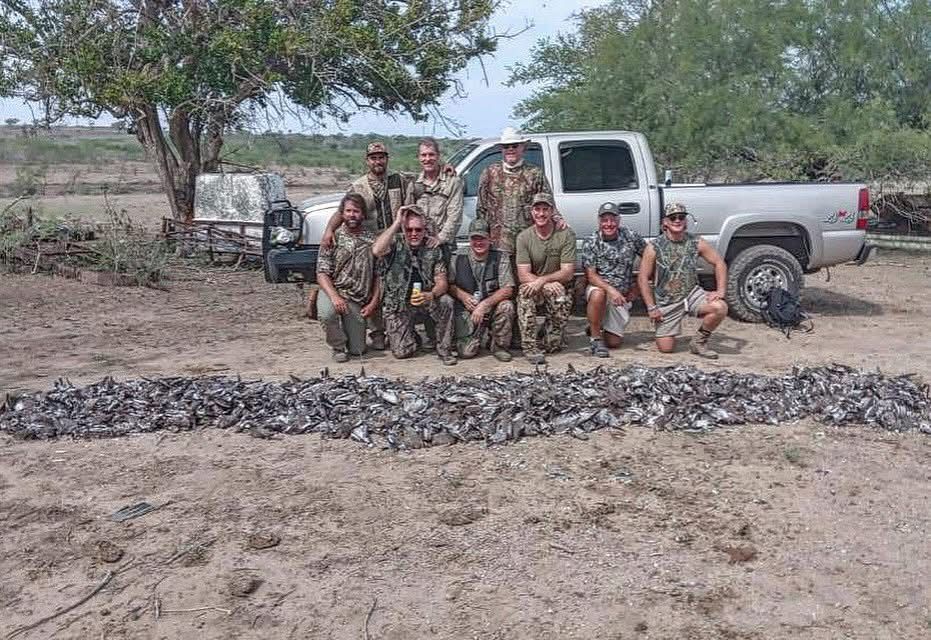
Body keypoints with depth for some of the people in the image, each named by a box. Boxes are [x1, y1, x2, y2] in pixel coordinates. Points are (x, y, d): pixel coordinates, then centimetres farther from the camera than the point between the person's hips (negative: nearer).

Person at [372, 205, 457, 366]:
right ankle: (407, 336, 27)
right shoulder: (395, 245, -7)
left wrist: (431, 295, -30)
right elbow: (376, 251, -31)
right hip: (397, 306, -1)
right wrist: (396, 223, -27)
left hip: (425, 303, 1)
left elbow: (441, 282, -6)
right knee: (402, 352, -12)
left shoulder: (433, 250, 0)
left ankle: (444, 350, -10)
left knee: (446, 302, -30)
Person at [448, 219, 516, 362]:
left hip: (492, 307, 0)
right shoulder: (458, 260, 1)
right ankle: (477, 336, 23)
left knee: (506, 306, -33)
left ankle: (499, 346, -7)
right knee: (467, 352, -17)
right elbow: (449, 285, 5)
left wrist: (484, 305, -22)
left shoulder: (500, 259, -3)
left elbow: (508, 290, -12)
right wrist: (462, 296, -15)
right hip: (467, 309, 0)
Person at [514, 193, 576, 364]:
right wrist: (547, 285, -28)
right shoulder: (524, 237, -3)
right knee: (525, 292, -32)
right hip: (534, 289, 0)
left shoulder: (566, 234, -7)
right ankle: (530, 346, -27)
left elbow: (567, 273, -13)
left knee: (563, 299, -32)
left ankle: (552, 338, -1)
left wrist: (542, 280, -29)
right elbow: (523, 275, -11)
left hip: (558, 288, 0)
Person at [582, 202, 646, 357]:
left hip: (622, 296, 2)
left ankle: (597, 328, 37)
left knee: (614, 342, 1)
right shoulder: (590, 244, -10)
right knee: (598, 294, -41)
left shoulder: (631, 237, -5)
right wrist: (611, 289, -31)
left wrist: (637, 286, 3)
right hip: (600, 288, -2)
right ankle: (595, 338, -21)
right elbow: (591, 275, -15)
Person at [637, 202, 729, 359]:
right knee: (665, 348, -7)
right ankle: (663, 329, 32)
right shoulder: (654, 247, -8)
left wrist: (721, 291, -8)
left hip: (692, 294, 2)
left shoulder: (696, 243, -2)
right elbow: (643, 278, -6)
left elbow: (719, 263, 4)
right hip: (666, 302, -2)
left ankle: (699, 342, -1)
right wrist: (651, 308, -11)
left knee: (720, 308, -26)